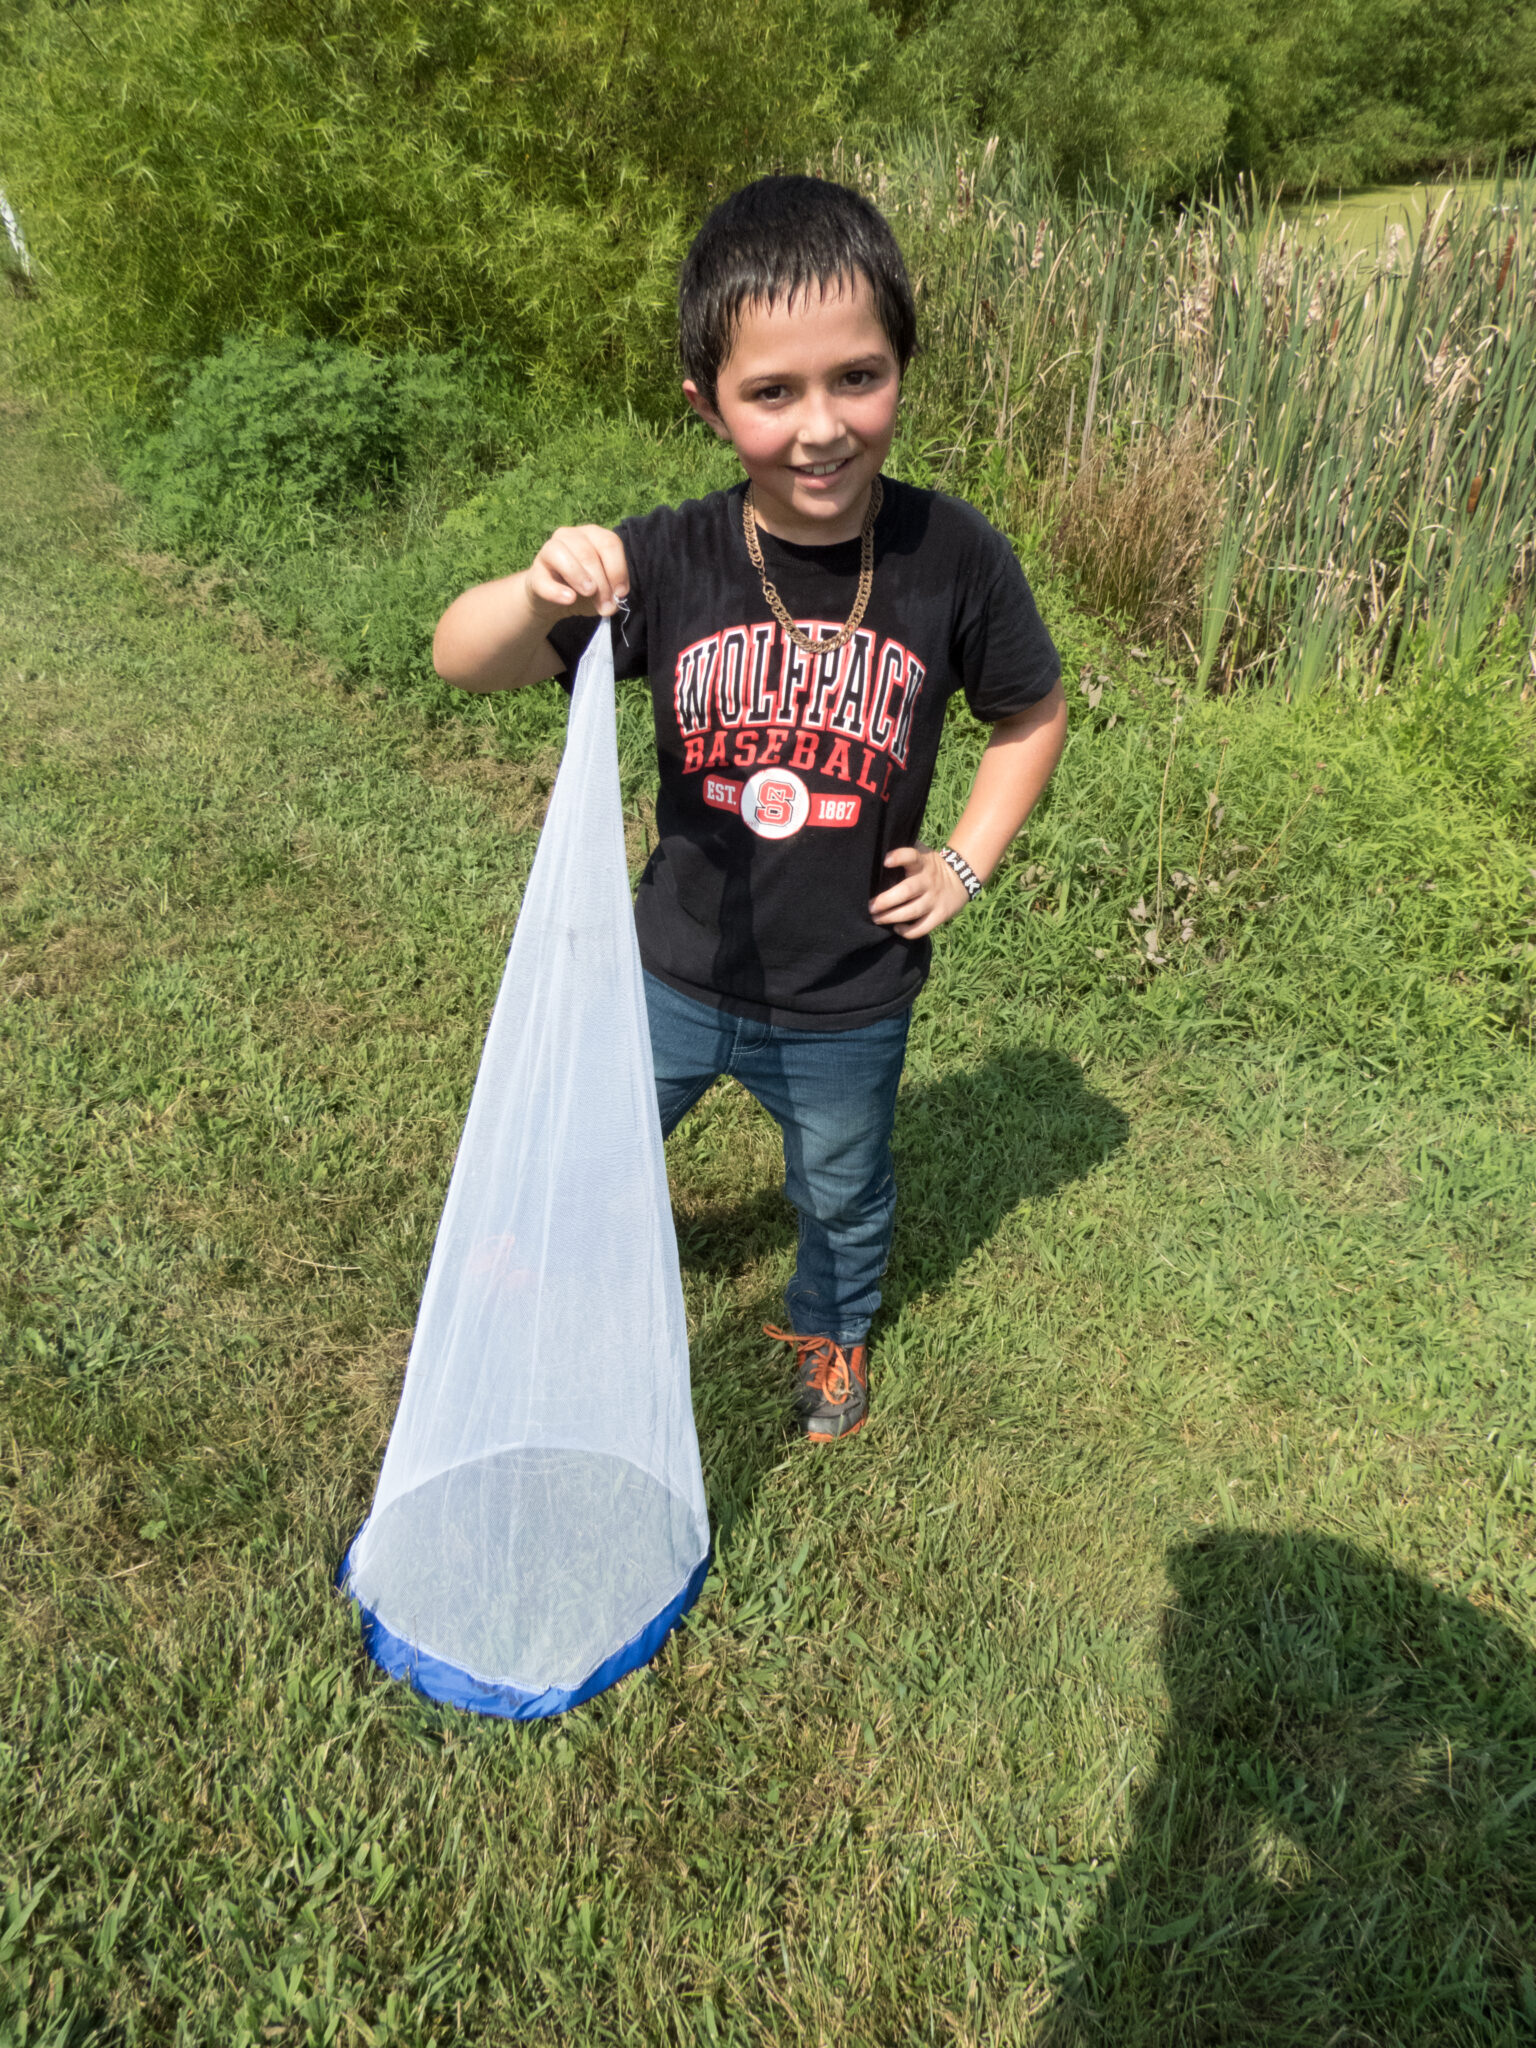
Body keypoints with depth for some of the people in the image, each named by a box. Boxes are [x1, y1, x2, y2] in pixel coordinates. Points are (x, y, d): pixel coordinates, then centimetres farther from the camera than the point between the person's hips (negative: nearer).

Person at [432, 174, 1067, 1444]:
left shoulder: (952, 556, -17)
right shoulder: (667, 563, -16)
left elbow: (1033, 713, 0)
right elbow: (462, 662, -18)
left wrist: (966, 863, -6)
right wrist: (540, 595, -38)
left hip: (849, 1003, 0)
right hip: (673, 970, 1)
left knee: (843, 1190, 25)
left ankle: (833, 1329, 59)